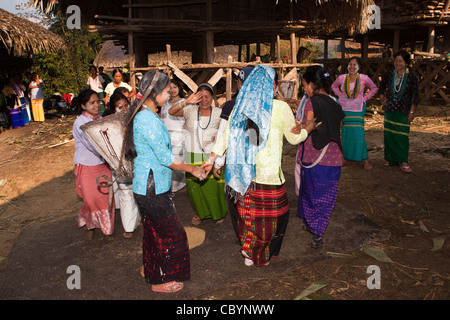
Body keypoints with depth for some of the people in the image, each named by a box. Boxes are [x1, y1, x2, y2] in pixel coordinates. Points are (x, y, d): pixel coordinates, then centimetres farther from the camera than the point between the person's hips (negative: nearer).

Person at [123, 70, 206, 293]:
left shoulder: (143, 116, 8)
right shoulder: (149, 120, -25)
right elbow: (166, 158, -22)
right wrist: (192, 169, -11)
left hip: (147, 185, 10)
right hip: (152, 188, -10)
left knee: (154, 229, 24)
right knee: (170, 232, 4)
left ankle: (149, 268, 43)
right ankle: (160, 280, 21)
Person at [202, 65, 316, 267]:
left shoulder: (241, 106, 2)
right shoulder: (280, 108, -9)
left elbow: (226, 135, 2)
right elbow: (294, 138, 3)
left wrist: (212, 158, 10)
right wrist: (309, 128, 22)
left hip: (244, 171, 5)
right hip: (268, 174, -4)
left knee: (248, 209, 19)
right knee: (271, 212, 14)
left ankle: (248, 246, 34)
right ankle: (258, 254, 26)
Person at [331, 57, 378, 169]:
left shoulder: (364, 78, -1)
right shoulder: (341, 78, 2)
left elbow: (374, 88, 16)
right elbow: (334, 86, 22)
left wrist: (365, 98, 4)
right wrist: (340, 95, 8)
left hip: (358, 109, -2)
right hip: (344, 108, 2)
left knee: (358, 133, -10)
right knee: (345, 133, 2)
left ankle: (365, 160, -4)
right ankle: (345, 156, 16)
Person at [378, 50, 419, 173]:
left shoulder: (412, 76, -5)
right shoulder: (389, 75, 4)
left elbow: (415, 95, -4)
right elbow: (382, 85, 26)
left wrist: (412, 112, -8)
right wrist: (382, 96, 14)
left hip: (403, 111, -3)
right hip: (390, 109, 3)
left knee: (402, 135, -4)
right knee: (389, 134, 6)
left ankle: (403, 161, 3)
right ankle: (390, 158, 19)